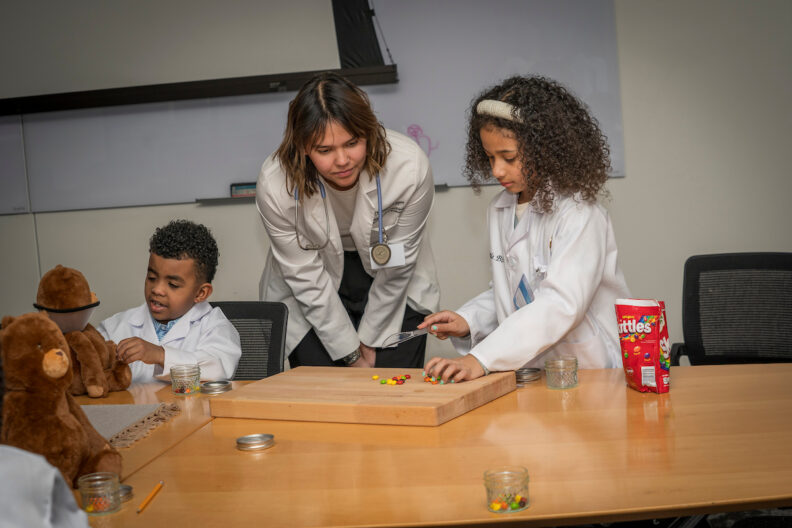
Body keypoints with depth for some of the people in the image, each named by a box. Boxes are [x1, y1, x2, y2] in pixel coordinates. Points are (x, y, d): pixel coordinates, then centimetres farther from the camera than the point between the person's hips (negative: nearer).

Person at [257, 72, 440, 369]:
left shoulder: (410, 167, -27)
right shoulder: (275, 185, -27)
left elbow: (397, 267, -14)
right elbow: (306, 278, -18)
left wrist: (370, 340, -6)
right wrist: (351, 353, -12)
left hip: (394, 292, 1)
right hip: (311, 304, 0)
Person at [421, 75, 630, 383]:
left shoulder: (579, 215, -13)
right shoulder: (499, 210, 12)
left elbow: (561, 305, -24)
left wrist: (481, 359, -31)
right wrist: (469, 320, 3)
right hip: (529, 371, 6)